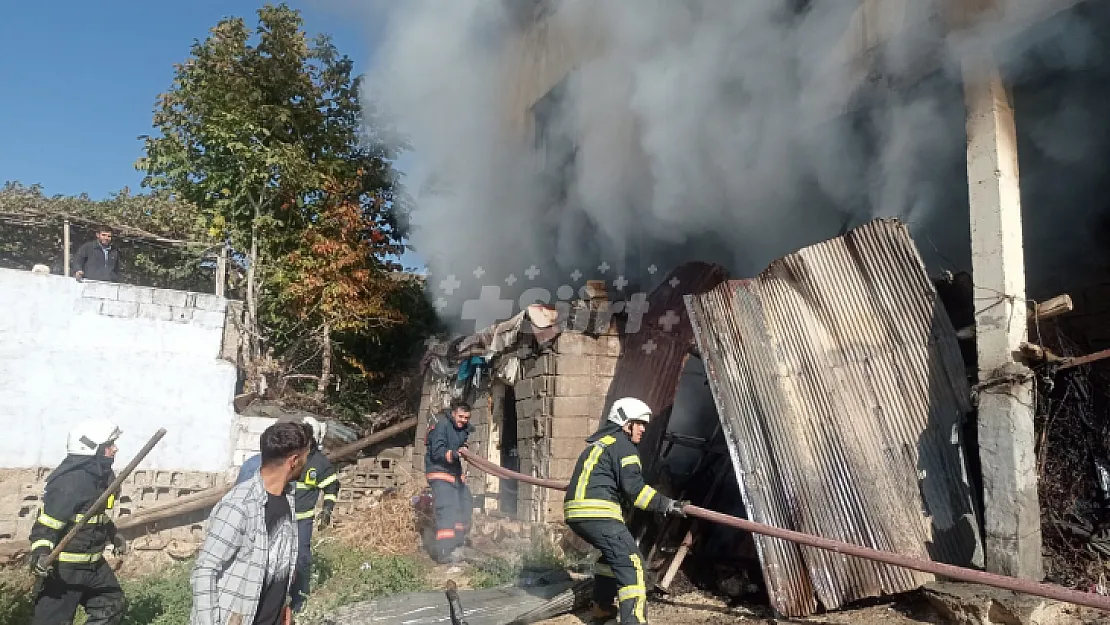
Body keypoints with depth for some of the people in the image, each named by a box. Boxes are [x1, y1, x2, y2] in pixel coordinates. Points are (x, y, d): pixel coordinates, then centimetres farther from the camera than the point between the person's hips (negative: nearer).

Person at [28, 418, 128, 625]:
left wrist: (114, 537, 29)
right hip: (65, 566, -9)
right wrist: (41, 552, -38)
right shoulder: (72, 480, -23)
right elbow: (47, 521, -26)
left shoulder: (103, 475, 7)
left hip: (93, 562, 9)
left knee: (112, 605, 14)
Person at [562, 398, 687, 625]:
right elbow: (634, 488, -12)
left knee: (614, 552, 28)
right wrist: (667, 504, -8)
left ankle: (602, 606, 36)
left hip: (575, 512, 10)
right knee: (630, 561, -8)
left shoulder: (599, 442, 25)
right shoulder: (622, 444, -4)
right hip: (598, 514, -10)